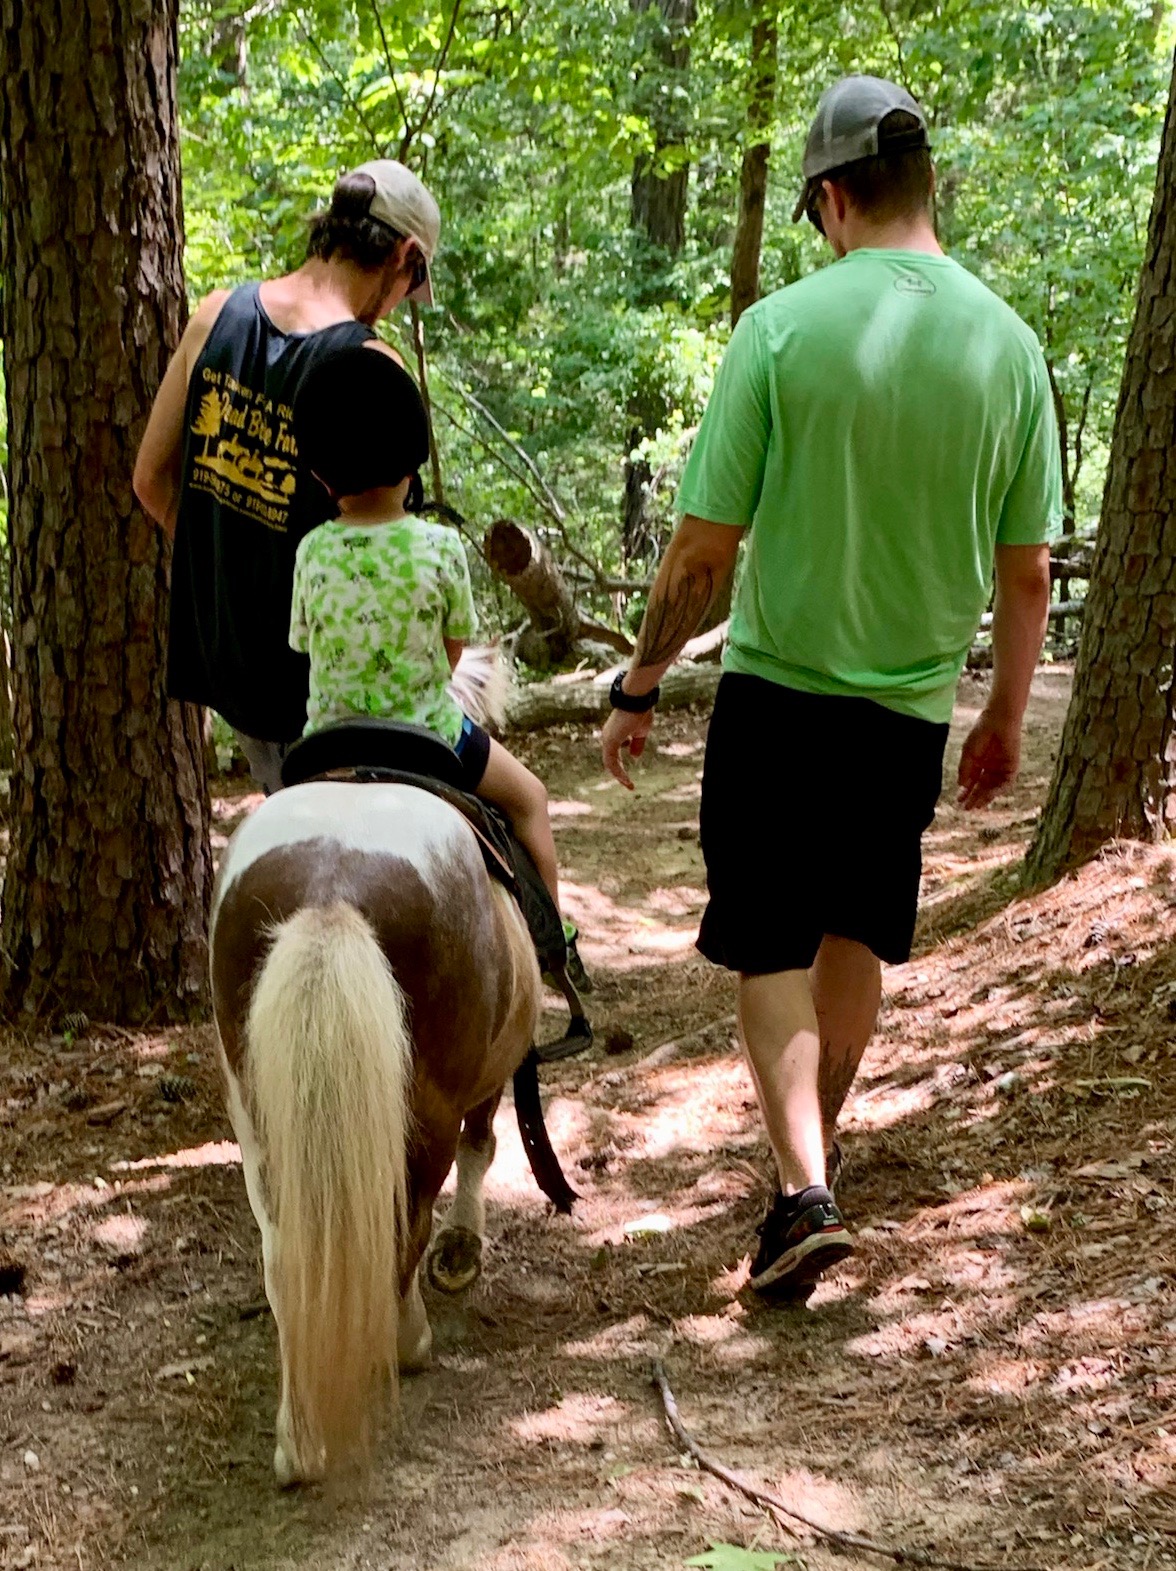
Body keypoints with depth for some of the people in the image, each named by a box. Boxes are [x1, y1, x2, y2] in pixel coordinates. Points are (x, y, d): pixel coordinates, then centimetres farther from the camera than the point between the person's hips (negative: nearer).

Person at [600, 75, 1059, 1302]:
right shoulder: (1007, 342, -3)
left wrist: (639, 687, 1)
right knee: (857, 937, 21)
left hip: (778, 692, -3)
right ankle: (813, 1143, 37)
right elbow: (1028, 573, 1)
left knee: (769, 949, 7)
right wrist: (1006, 719, 14)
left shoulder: (783, 327, -13)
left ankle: (802, 1189, -6)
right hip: (913, 706, 4)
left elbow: (704, 548, -12)